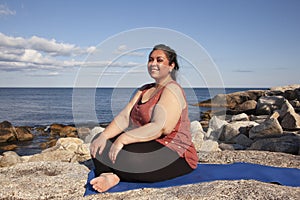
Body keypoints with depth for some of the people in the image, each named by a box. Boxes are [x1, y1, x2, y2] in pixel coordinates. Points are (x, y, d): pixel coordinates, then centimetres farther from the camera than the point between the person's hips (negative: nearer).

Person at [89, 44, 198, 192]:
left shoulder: (172, 90, -11)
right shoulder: (144, 90, 15)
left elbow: (159, 128, -25)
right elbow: (125, 117, 3)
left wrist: (122, 139, -27)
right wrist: (104, 136, -13)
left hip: (175, 154, -8)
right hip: (148, 146, 9)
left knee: (126, 158, -37)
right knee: (98, 143, -6)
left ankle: (115, 176, -8)